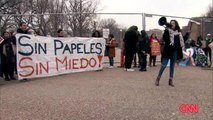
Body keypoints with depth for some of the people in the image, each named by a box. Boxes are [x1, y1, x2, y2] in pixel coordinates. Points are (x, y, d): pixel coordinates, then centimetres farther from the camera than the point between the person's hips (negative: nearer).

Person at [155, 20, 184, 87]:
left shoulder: (178, 33, 10)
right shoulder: (167, 31, -3)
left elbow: (182, 41, 17)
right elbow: (164, 39, -19)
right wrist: (166, 31, -28)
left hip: (175, 51, 5)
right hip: (168, 50, -4)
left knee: (172, 65, 9)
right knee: (164, 65, -5)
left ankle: (171, 80, 16)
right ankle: (158, 78, 9)